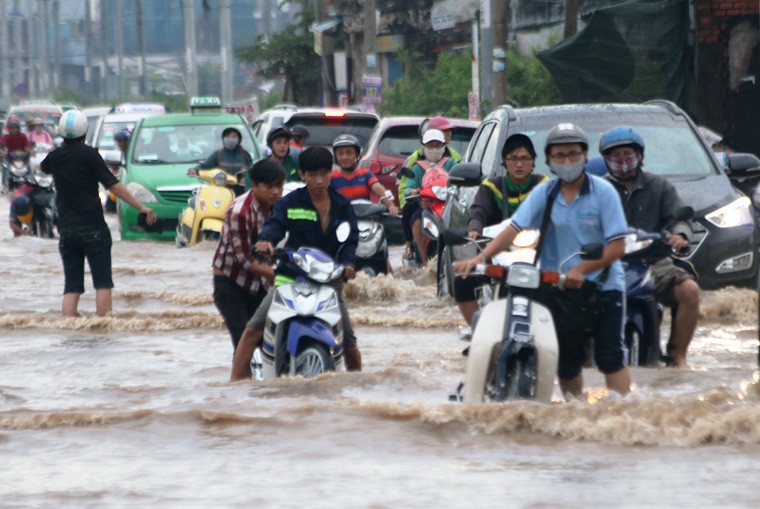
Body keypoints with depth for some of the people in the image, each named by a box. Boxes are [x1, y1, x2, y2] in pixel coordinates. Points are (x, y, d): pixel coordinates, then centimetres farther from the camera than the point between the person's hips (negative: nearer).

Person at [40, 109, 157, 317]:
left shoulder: (55, 156, 8)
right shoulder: (88, 154, -7)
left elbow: (42, 167, 34)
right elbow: (113, 185, -13)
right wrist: (141, 207, -11)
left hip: (66, 230, 4)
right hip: (93, 228, -4)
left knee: (72, 286, 5)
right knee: (103, 283, 0)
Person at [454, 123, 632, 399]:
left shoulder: (603, 191, -6)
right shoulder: (544, 193, 4)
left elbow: (617, 246, -10)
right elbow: (515, 229, -5)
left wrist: (582, 269, -21)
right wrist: (481, 257, -19)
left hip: (603, 285, -3)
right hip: (560, 290, 3)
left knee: (611, 358, -11)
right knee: (567, 363, 8)